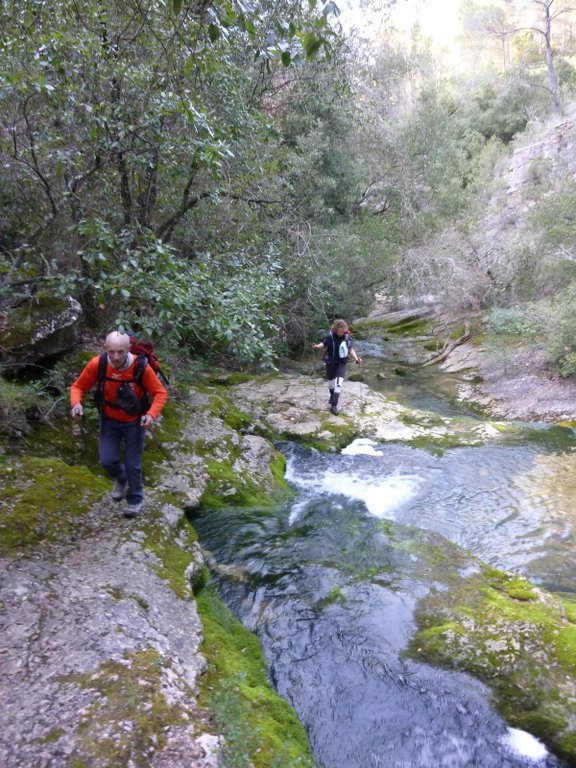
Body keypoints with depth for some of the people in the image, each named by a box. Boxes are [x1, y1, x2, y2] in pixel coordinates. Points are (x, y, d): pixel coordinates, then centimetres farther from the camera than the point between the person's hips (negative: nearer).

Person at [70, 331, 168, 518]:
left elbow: (160, 392, -18)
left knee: (133, 464, 6)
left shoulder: (141, 367, -29)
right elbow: (78, 386, -9)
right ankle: (121, 478, 36)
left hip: (134, 421, -2)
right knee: (107, 459, -1)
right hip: (109, 420, 2)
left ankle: (135, 499, 32)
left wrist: (152, 415, -35)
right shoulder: (97, 364, -24)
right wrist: (76, 404, -30)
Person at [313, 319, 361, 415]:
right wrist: (317, 346, -24)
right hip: (331, 362, 0)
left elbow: (350, 349, 2)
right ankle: (332, 396, 45)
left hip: (342, 363, 0)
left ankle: (334, 405, -9)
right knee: (331, 382, 15)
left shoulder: (347, 337, -9)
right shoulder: (330, 336, -15)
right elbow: (323, 344, -3)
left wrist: (356, 358, -9)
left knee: (339, 383, -12)